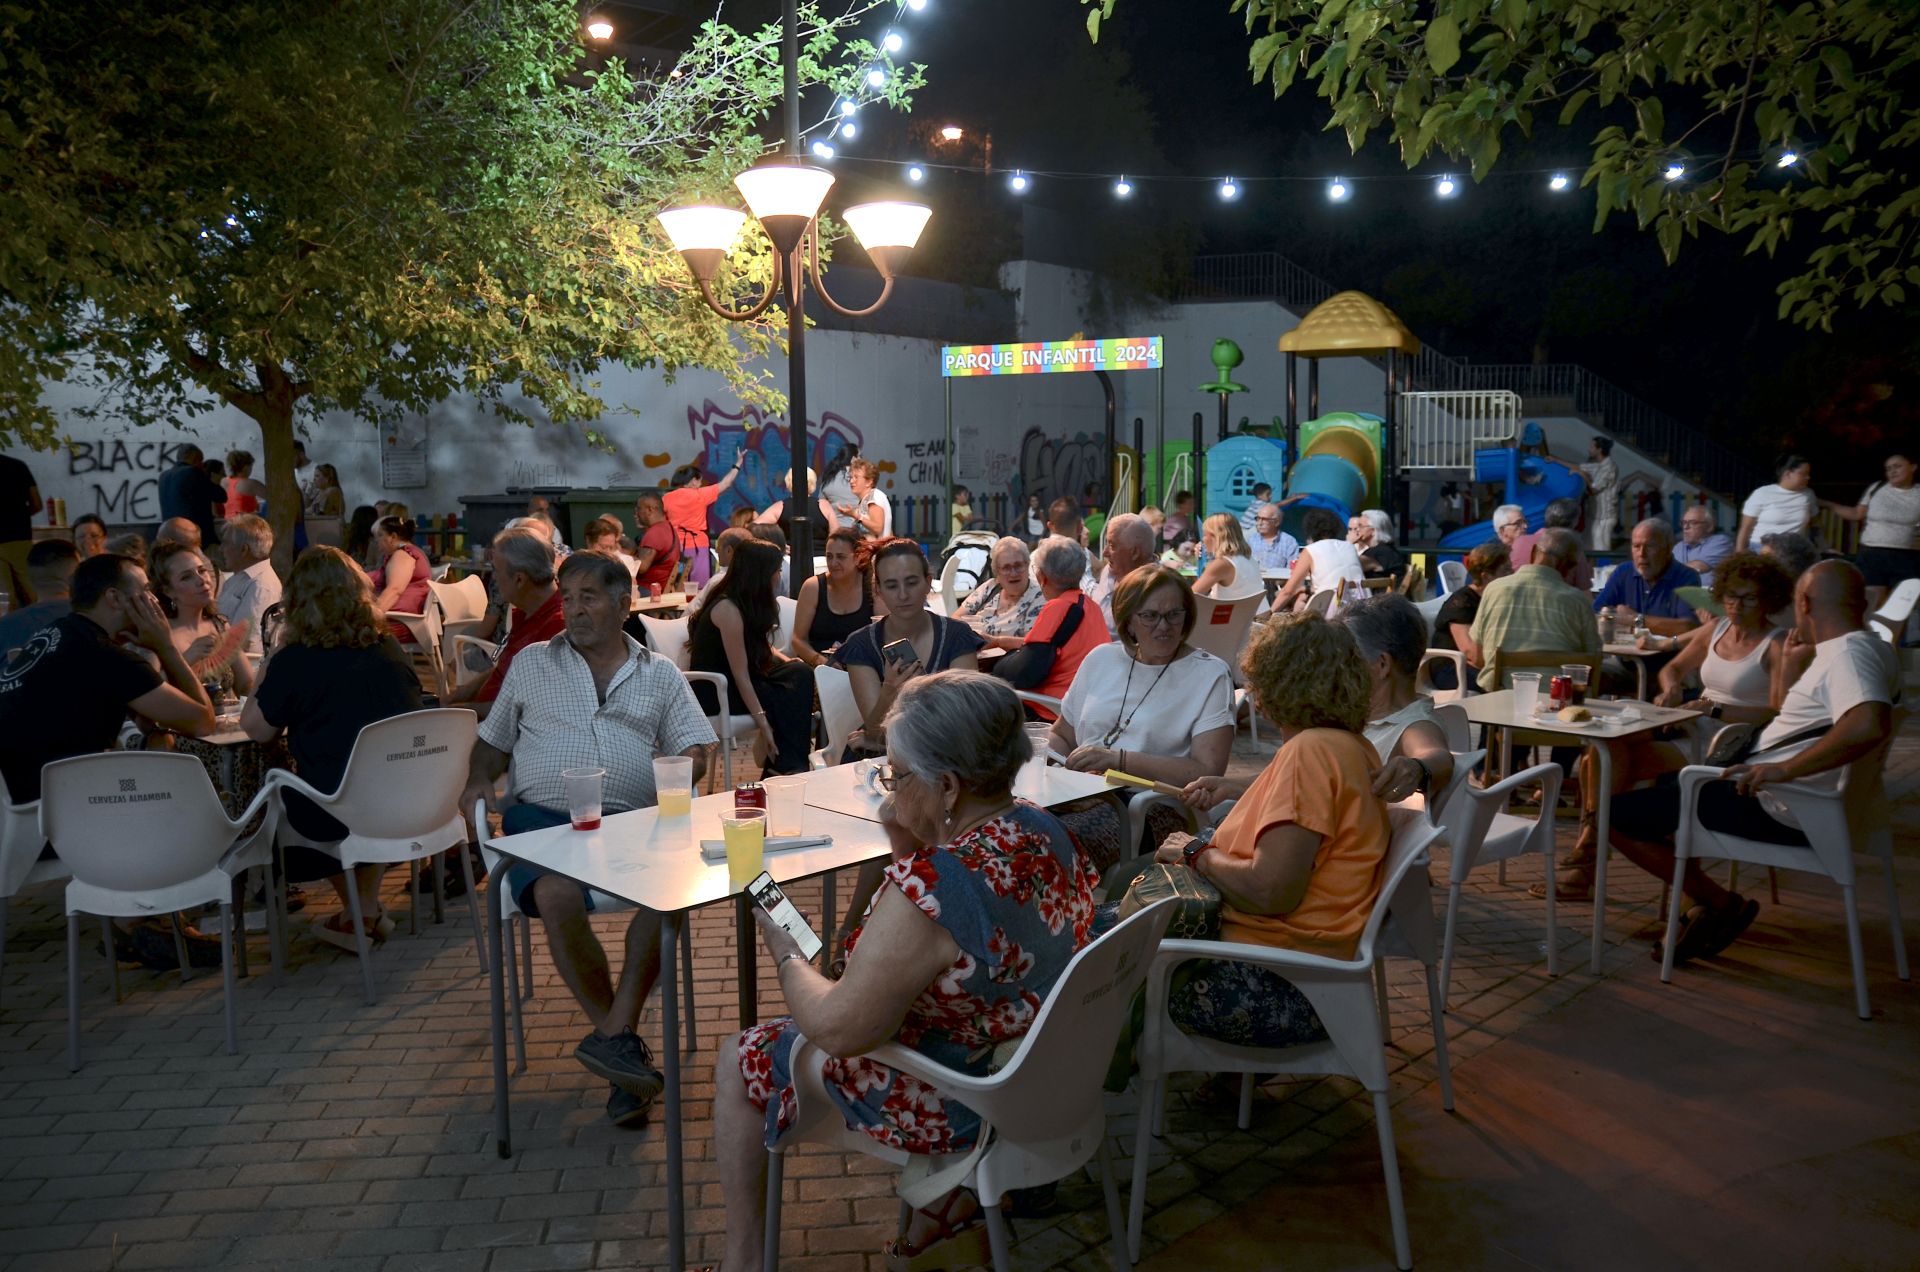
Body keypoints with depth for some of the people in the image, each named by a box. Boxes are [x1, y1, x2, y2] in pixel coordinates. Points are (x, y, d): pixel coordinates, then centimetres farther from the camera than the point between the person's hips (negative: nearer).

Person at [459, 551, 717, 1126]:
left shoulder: (660, 674, 18)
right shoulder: (531, 664, 20)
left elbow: (694, 751, 12)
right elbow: (493, 740, 23)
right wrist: (478, 780, 2)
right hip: (544, 816, 0)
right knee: (558, 896, -34)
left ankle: (614, 1032, -27)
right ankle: (623, 1044, -20)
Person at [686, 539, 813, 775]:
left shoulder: (747, 602, 6)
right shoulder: (728, 609, -22)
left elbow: (761, 647, 18)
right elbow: (740, 675, -25)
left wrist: (787, 661, -3)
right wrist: (763, 724, -27)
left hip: (727, 682, 9)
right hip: (713, 691, -9)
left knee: (799, 674, -11)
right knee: (784, 699, -22)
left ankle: (788, 762, -8)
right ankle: (781, 762, -6)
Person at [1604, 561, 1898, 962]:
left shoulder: (1848, 654, -20)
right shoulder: (1872, 649, 13)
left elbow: (1870, 725, -40)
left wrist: (1784, 769, -35)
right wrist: (1794, 672, 13)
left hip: (1776, 809, -11)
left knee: (1618, 814, -11)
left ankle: (1722, 904, 2)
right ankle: (1703, 911, 18)